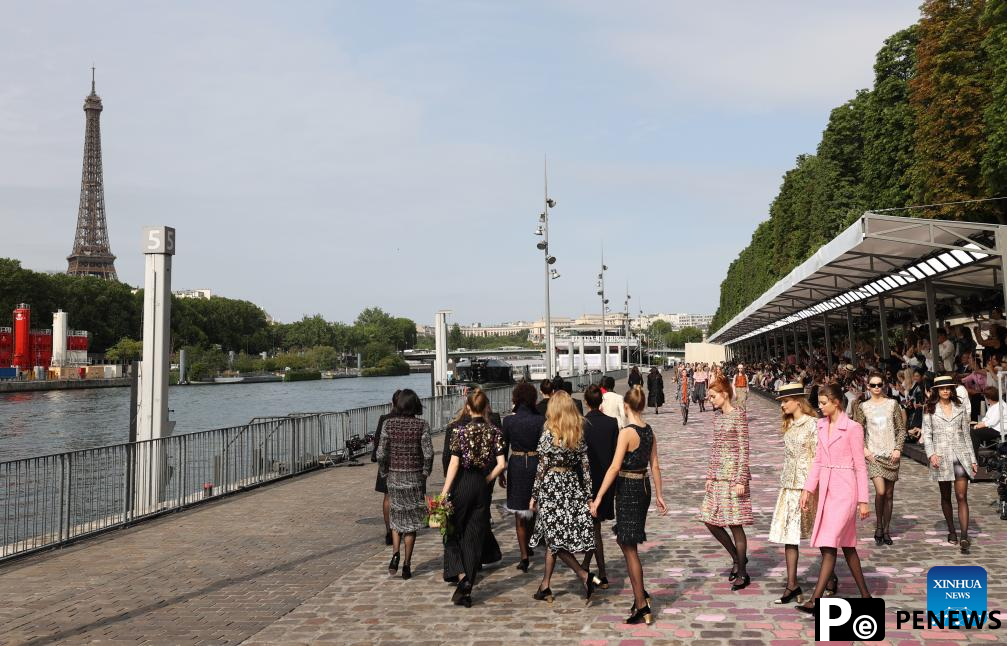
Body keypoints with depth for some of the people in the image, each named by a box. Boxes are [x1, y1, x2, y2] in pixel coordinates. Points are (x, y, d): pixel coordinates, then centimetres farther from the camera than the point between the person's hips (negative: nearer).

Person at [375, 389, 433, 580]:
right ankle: (406, 565, 11)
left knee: (396, 515, 19)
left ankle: (395, 554, -2)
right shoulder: (422, 425, -8)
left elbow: (381, 453, -7)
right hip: (415, 478, -1)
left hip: (394, 476, 1)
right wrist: (425, 472, 2)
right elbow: (428, 453, -13)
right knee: (411, 520, 9)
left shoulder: (389, 424, -5)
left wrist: (385, 473, 7)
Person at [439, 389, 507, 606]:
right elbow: (501, 464, -9)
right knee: (475, 537, 5)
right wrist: (487, 480, 5)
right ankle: (467, 587, 1)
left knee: (456, 531, 19)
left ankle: (462, 574, 14)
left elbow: (454, 464, -10)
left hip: (462, 485, -2)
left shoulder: (461, 431, -6)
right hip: (482, 487, 2)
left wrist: (444, 492, -8)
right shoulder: (494, 431, -2)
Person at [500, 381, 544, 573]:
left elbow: (504, 448, -2)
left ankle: (524, 555, 0)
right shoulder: (540, 420, -8)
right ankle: (528, 546, 36)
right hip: (536, 465, 1)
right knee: (533, 510, 21)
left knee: (519, 514, 7)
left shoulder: (508, 420, -8)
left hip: (516, 466, -1)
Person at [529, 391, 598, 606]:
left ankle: (585, 576, -9)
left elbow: (542, 467, -9)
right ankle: (545, 586, 21)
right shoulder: (579, 433, 3)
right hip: (572, 485, 6)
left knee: (554, 539, 1)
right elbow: (585, 466, 4)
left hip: (551, 486, -6)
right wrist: (588, 496, 9)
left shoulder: (549, 433, -10)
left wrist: (534, 495, -1)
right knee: (553, 539, 14)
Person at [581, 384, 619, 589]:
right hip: (607, 478, 3)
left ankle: (603, 575, 4)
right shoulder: (612, 423, -5)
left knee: (593, 526, 6)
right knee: (595, 524, 18)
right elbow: (617, 453, 0)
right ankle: (586, 564, 29)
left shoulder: (581, 424, -14)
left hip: (587, 478, -3)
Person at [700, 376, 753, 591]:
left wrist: (741, 480, -16)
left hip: (733, 476, -8)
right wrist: (709, 476, 13)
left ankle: (742, 573, 10)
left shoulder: (739, 415, -10)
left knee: (735, 524, -2)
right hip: (718, 476, 8)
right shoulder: (718, 417, 12)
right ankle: (737, 558, 26)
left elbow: (743, 449, -12)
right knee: (710, 520, 8)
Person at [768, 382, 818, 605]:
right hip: (789, 484, 7)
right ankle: (792, 585, 5)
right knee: (788, 534, 2)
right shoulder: (789, 425, 11)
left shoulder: (812, 424, -11)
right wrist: (787, 482, 18)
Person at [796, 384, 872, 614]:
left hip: (844, 489, -7)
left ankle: (816, 600, -12)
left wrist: (863, 500, -8)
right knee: (846, 544, 14)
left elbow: (860, 466, -9)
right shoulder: (822, 425, 10)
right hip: (826, 489, 7)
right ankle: (864, 594, 26)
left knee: (829, 544, -11)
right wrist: (807, 490, 10)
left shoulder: (852, 428, -11)